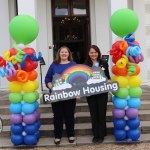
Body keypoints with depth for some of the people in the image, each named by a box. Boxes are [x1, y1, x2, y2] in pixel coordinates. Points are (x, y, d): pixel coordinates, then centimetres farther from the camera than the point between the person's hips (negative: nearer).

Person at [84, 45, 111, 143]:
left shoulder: (104, 63, 3)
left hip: (102, 92, 0)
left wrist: (108, 81, -12)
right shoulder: (85, 65, 1)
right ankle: (96, 135, 21)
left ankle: (101, 135, 18)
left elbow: (108, 77, 8)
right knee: (93, 114, 9)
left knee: (101, 113, 7)